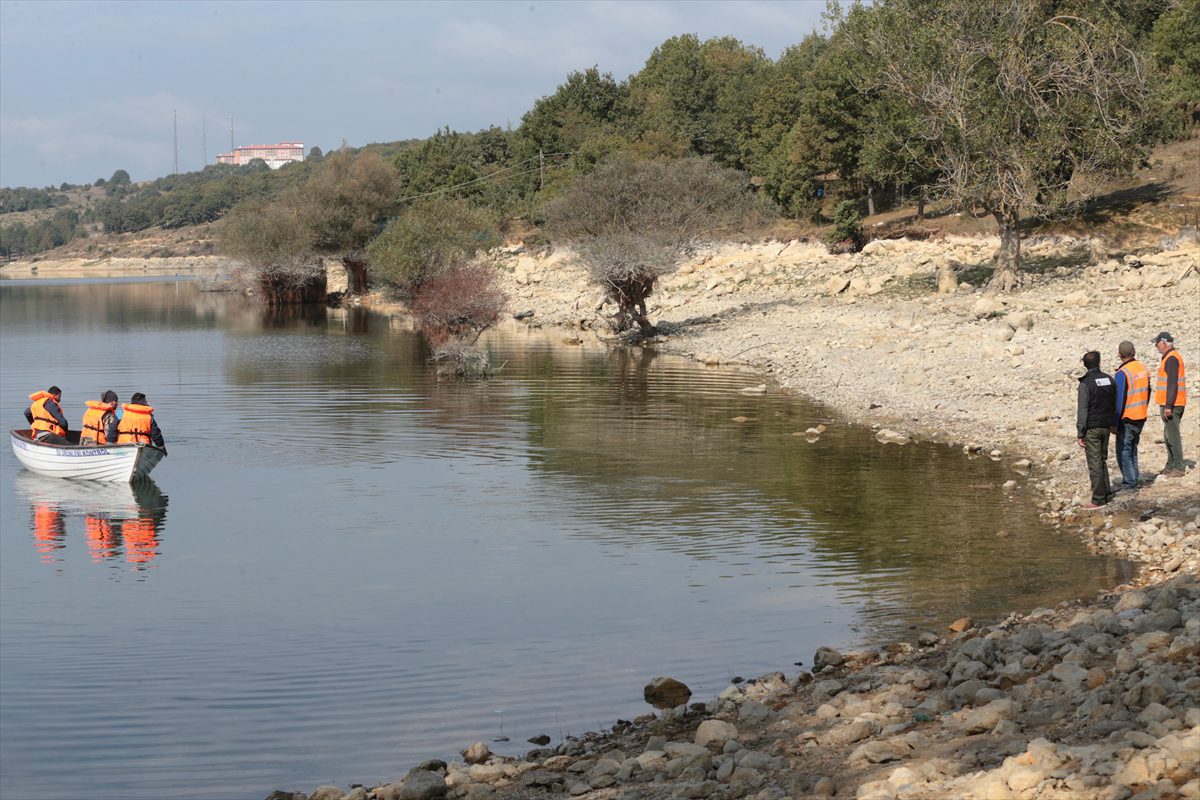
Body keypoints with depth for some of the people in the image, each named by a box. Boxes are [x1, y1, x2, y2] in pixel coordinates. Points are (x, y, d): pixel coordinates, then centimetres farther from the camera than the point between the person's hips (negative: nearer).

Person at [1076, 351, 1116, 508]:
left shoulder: (1086, 384, -14)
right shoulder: (1109, 380, 4)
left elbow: (1082, 410, -15)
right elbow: (1115, 405, 12)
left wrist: (1080, 434, -12)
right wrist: (1114, 424, 22)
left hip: (1092, 429, -6)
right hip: (1106, 426, 6)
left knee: (1094, 463, -2)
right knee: (1103, 460, 18)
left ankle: (1098, 499, -1)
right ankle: (1107, 494, 21)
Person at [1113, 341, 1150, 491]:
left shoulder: (1122, 374, -19)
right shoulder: (1143, 369, 4)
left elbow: (1119, 400, -19)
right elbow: (1147, 393, 13)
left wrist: (1115, 423, -12)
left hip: (1127, 418, -7)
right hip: (1141, 417, 7)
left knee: (1123, 451, 1)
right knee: (1133, 449, 18)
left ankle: (1129, 481, -1)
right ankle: (1133, 478, 21)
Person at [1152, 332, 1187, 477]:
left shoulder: (1171, 359, -15)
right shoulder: (1170, 357, 18)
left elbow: (1172, 383, -22)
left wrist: (1168, 406, -24)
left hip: (1171, 405, -11)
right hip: (1170, 404, 11)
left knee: (1172, 436, -8)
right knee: (1168, 436, 16)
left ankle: (1178, 468, -7)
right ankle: (1170, 466, 23)